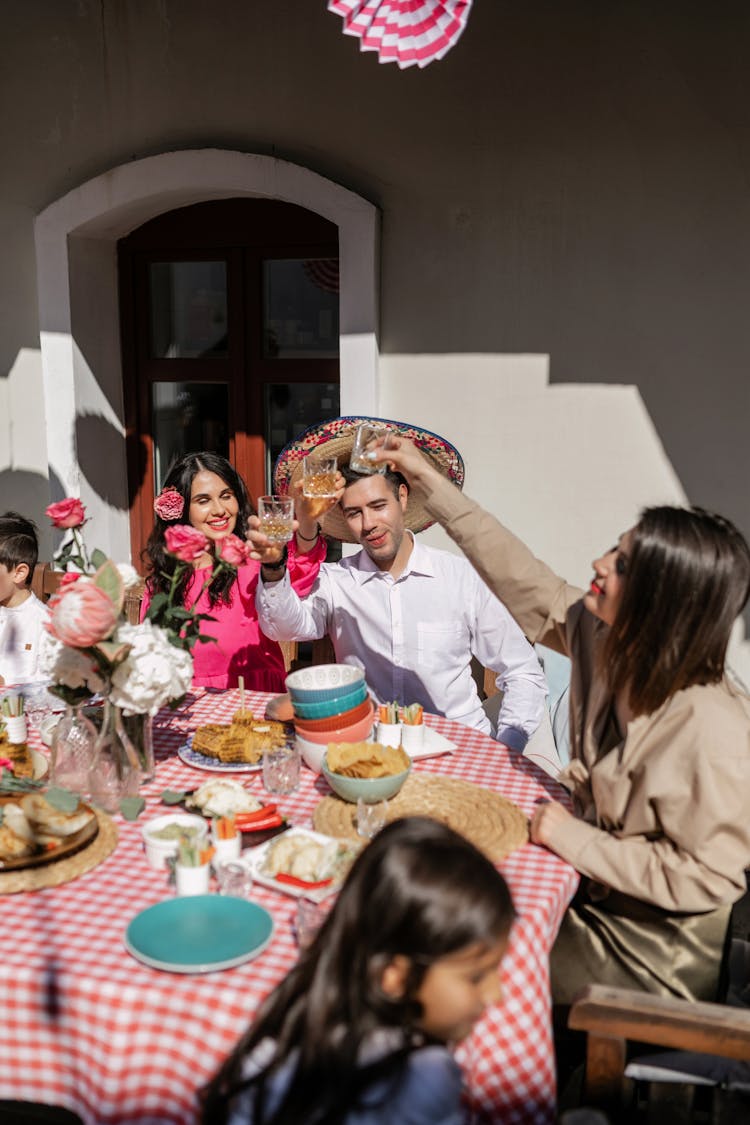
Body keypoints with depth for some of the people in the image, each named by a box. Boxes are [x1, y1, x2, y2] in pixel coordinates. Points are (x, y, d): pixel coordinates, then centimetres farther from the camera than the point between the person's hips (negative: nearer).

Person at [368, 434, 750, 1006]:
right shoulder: (605, 643, -11)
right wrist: (430, 481, -3)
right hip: (596, 889, 7)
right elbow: (523, 578, -4)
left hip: (657, 959, -6)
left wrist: (576, 840, -22)